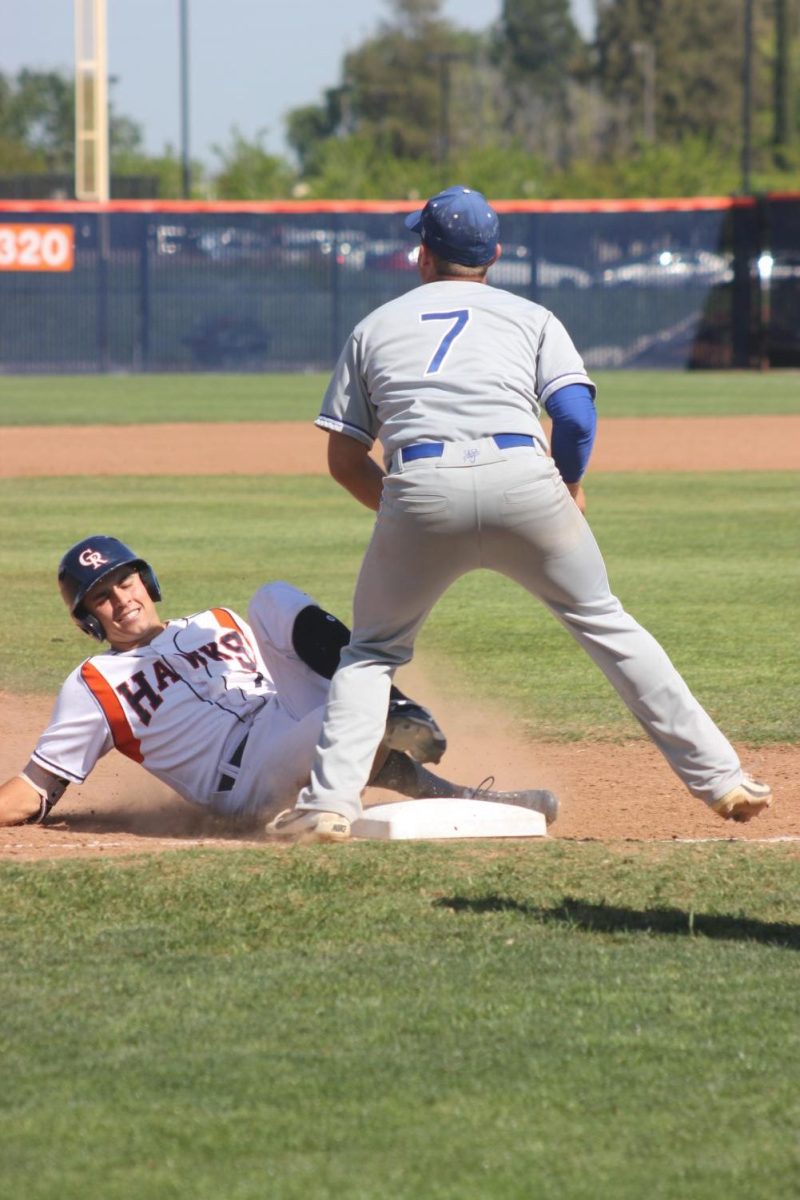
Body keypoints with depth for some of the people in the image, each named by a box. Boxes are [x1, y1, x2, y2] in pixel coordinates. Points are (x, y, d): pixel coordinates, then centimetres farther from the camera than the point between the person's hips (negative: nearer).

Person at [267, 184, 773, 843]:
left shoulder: (375, 326, 25)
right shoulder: (531, 317, 22)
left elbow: (343, 459, 20)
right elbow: (576, 415, 5)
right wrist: (569, 491, 21)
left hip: (418, 490, 0)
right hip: (522, 478, 0)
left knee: (372, 650, 19)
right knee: (605, 623, 15)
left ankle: (328, 804, 1)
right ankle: (721, 779, 13)